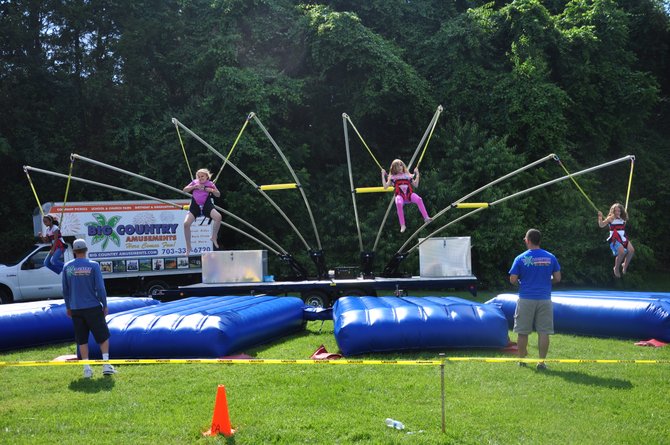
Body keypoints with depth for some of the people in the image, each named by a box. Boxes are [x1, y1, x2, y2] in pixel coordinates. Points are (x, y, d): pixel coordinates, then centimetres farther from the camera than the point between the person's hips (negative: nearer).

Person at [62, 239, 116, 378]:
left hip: (76, 309, 3)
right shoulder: (93, 265, -7)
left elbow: (65, 290, 8)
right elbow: (100, 288, -8)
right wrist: (105, 305, 2)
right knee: (103, 336, 7)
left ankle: (87, 368, 8)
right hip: (93, 307, -3)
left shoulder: (67, 267, 2)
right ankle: (106, 365, -1)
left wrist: (68, 307, 19)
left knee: (82, 339, 9)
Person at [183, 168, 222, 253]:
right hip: (195, 206, 1)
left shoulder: (210, 184, 11)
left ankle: (214, 237, -6)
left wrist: (211, 190, -9)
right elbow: (185, 190, 9)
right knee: (186, 223, -17)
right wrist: (194, 186, -5)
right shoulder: (194, 182, 15)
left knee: (218, 217, -29)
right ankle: (188, 247, -1)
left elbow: (218, 194, 10)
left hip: (207, 205, -1)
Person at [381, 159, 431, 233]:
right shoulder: (392, 177, 18)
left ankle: (426, 217, -33)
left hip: (409, 193, 2)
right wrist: (383, 175, 5)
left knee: (419, 199, -32)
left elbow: (416, 185, 23)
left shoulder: (407, 175, 23)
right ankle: (402, 225, -38)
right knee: (398, 204, -39)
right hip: (399, 195, -2)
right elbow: (385, 187, 7)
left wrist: (417, 174, 20)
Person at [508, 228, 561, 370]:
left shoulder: (521, 258, -6)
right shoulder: (550, 257, 1)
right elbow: (557, 278, 3)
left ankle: (522, 360, 18)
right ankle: (542, 361, 6)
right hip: (544, 299, 2)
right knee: (544, 332, 5)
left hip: (526, 299, -1)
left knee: (523, 332, 9)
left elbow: (512, 280, -6)